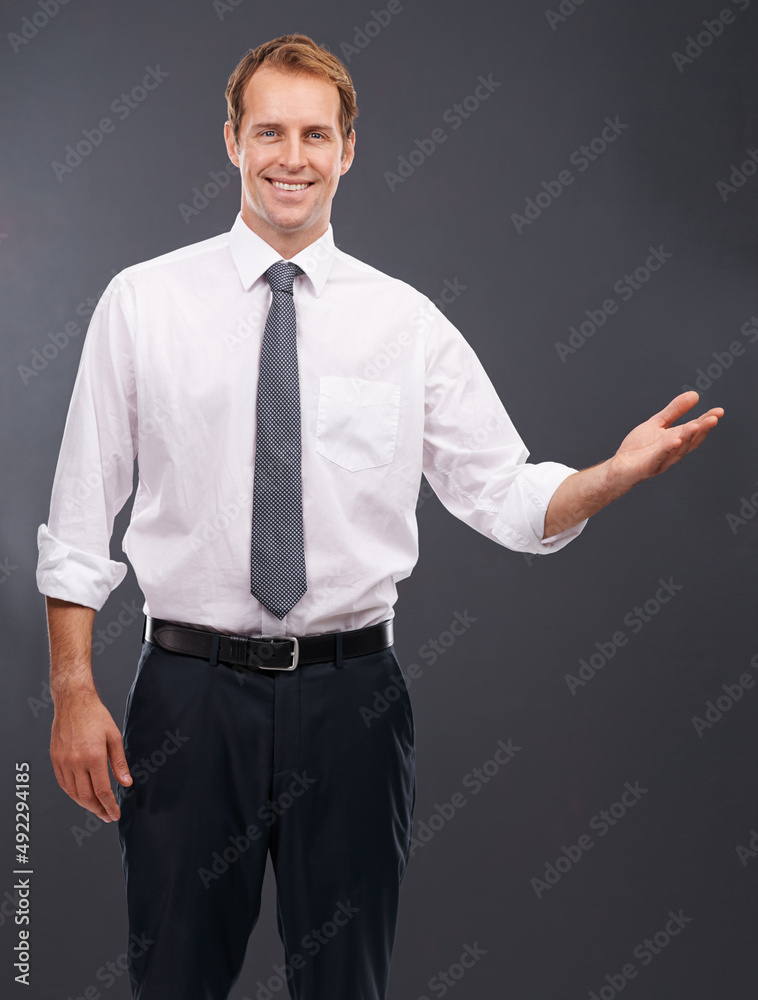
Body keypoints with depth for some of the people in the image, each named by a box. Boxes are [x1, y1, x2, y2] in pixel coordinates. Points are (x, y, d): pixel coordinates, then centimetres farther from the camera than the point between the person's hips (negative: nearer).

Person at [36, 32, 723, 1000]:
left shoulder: (407, 322, 3)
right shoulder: (142, 303, 1)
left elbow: (509, 500, 1)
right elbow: (81, 513, 2)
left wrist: (618, 473, -19)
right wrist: (74, 691, -4)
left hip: (350, 694, 1)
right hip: (189, 691, 0)